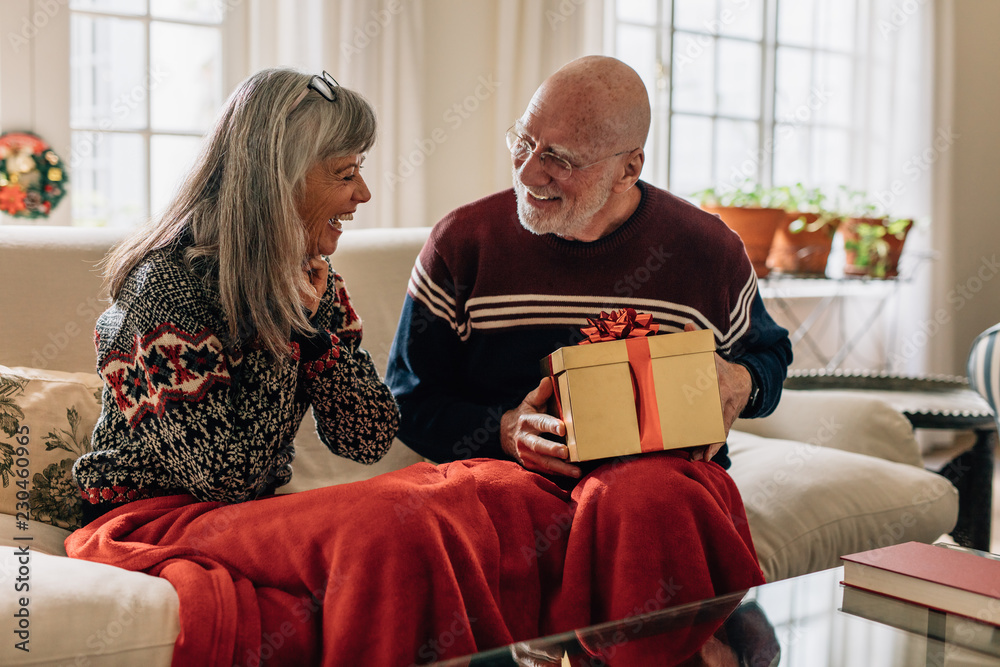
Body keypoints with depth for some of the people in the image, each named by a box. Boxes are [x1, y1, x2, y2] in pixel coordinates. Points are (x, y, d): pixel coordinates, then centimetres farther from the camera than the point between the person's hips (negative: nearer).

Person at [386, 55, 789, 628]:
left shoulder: (709, 251, 4)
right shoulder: (462, 242, 2)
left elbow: (769, 353, 24)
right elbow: (410, 402, 8)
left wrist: (742, 385, -1)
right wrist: (503, 432, -11)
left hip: (662, 465, 1)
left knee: (648, 501, -37)